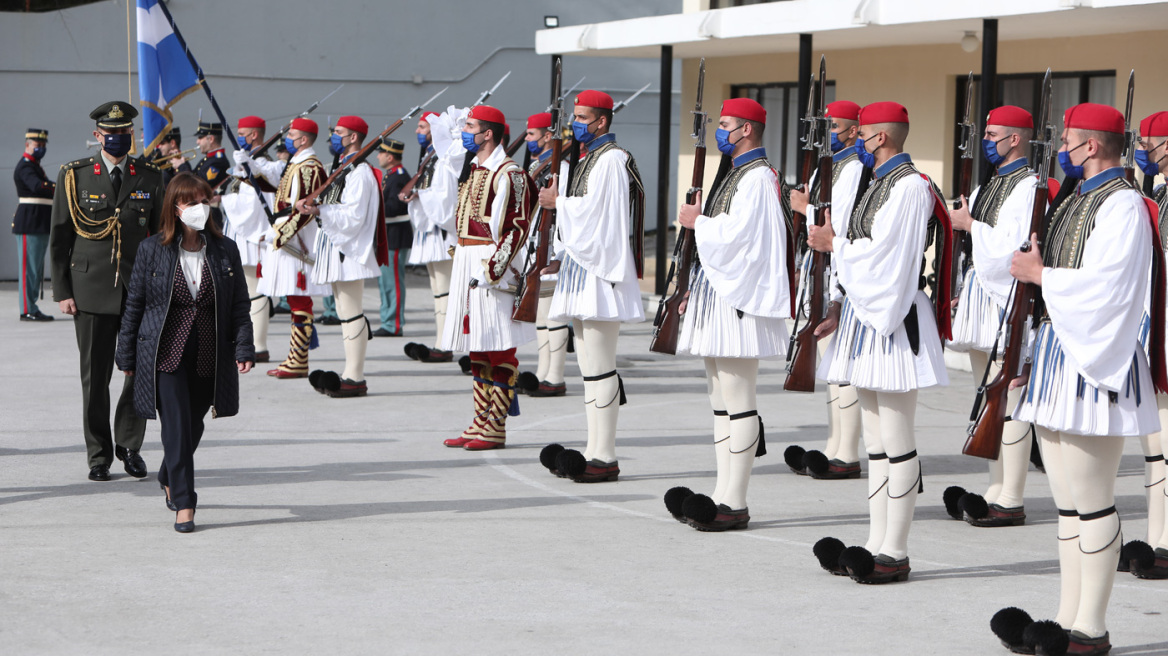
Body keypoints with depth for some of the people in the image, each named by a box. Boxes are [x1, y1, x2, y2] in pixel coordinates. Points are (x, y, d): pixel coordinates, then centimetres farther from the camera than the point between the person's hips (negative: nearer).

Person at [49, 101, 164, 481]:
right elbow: (59, 237, 4)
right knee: (95, 375, 3)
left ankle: (129, 445, 18)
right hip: (91, 289, -1)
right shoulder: (74, 176, 3)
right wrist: (62, 291, -2)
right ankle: (99, 454, 14)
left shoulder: (150, 177, 8)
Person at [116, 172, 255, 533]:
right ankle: (183, 504, -5)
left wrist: (244, 348, -5)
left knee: (193, 425, 14)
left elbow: (240, 304, 6)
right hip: (166, 352, -3)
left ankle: (170, 479, 41)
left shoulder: (225, 250, 3)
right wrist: (127, 356, 5)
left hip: (209, 355, 3)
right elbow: (134, 304, 4)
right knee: (177, 426, -10)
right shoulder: (152, 250, -2)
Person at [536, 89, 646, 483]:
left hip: (600, 272, -10)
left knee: (599, 368, -10)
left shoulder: (610, 159, -11)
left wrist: (558, 203, -3)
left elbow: (592, 213, -18)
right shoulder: (587, 159, 20)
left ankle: (605, 459, -8)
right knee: (589, 366, 10)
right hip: (582, 267, 10)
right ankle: (594, 453, 14)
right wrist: (564, 258, 15)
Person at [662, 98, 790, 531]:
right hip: (717, 294, 11)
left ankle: (734, 504, -6)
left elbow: (736, 235, -21)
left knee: (738, 401, -8)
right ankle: (723, 495, 14)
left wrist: (696, 222, -5)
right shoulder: (732, 174, 20)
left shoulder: (758, 177, -11)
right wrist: (697, 287, 18)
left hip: (740, 299, -11)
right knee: (721, 399, 10)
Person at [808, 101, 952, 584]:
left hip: (893, 324, -10)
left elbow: (882, 256, -18)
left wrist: (833, 245, -5)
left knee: (898, 445, -5)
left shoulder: (909, 186, -13)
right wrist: (841, 304, 10)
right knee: (876, 443, 12)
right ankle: (876, 545, 17)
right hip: (866, 317, 10)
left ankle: (894, 554, -2)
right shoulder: (880, 184, 18)